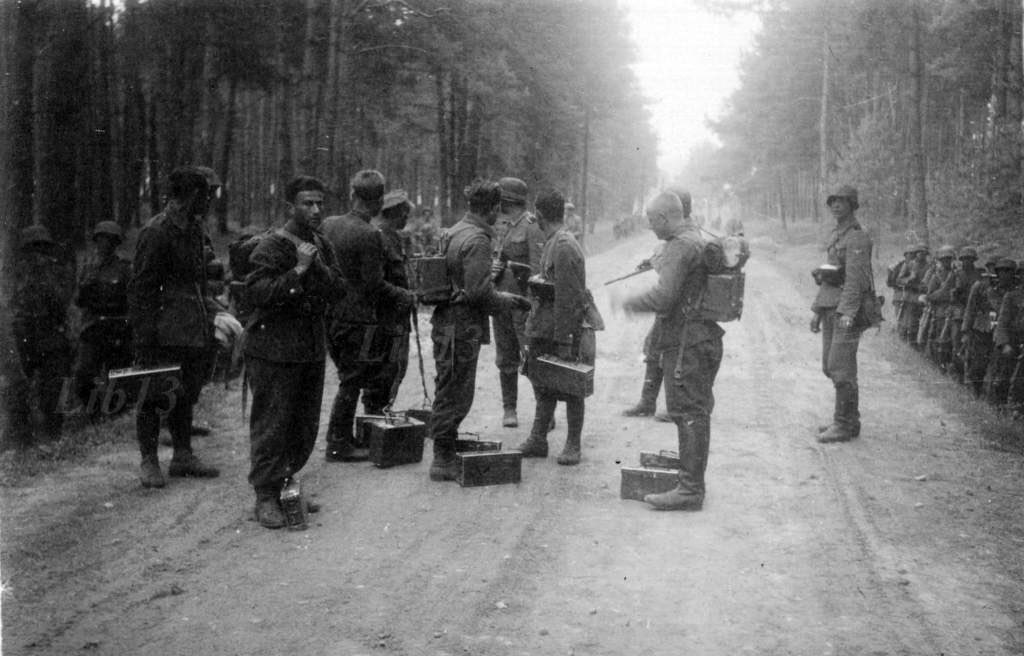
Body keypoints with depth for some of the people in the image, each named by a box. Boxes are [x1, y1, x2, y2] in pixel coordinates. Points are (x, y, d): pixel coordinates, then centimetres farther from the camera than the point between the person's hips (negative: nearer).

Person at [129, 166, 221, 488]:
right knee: (155, 395, 2)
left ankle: (183, 455, 26)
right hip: (165, 333, -8)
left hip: (193, 329, 8)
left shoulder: (194, 229, 12)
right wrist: (143, 340, -19)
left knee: (186, 392, 15)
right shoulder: (156, 232, -15)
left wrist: (207, 321, 18)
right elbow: (140, 289, -16)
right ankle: (149, 462, 13)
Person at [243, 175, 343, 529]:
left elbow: (338, 290, 1)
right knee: (271, 425, -3)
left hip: (313, 348, 7)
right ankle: (266, 497, 6)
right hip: (274, 349, -7)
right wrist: (297, 271, -25)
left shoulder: (322, 246, 11)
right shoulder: (271, 247, -11)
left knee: (305, 426, 13)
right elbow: (256, 294, -21)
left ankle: (286, 484, 28)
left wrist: (317, 266, -15)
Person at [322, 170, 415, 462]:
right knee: (351, 382, 4)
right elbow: (374, 284, -16)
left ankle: (342, 438, 27)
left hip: (331, 314, 7)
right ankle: (338, 444, 12)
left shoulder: (328, 224, 3)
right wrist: (408, 297, -2)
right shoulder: (370, 235, -18)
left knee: (349, 378, 19)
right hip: (357, 319, -7)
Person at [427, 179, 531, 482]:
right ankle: (443, 460, 7)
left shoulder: (453, 232, 12)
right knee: (455, 395, -1)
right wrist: (510, 301, -6)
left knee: (449, 392, 18)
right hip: (463, 328, -10)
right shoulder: (477, 240, -18)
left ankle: (446, 452, 29)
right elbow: (480, 294, -22)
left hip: (446, 323, 10)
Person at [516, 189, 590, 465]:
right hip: (543, 331, 10)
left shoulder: (564, 247, -18)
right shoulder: (552, 243, 13)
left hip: (564, 330, -10)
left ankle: (573, 445, 12)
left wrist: (563, 339, -22)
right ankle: (537, 441, 21)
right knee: (543, 386, 13)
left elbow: (567, 298, -21)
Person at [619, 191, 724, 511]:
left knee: (689, 413, -8)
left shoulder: (681, 246, -16)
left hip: (687, 343, -11)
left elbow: (664, 296, -23)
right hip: (702, 338, 11)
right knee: (694, 412, 15)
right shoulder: (697, 239, 16)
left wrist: (631, 302, -8)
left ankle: (690, 490, -6)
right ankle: (692, 481, 25)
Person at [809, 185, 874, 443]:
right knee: (830, 367, 12)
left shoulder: (857, 238, -10)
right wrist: (817, 310, 21)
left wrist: (847, 313, -29)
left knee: (841, 367, -10)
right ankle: (849, 419, 21)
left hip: (847, 311, -9)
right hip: (831, 310, 9)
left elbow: (855, 278, -20)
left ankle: (845, 425, -5)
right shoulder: (836, 236, 19)